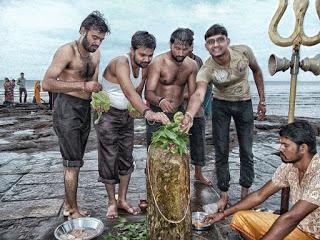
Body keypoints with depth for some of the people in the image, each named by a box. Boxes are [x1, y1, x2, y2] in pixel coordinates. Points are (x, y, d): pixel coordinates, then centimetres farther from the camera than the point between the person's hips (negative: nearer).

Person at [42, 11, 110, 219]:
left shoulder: (96, 54, 10)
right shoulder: (67, 51, -12)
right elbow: (47, 84, -18)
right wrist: (83, 85, -23)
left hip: (85, 109, 7)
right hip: (67, 109, -7)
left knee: (74, 161, 13)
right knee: (73, 163, -3)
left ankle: (68, 205, 26)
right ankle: (74, 210, 11)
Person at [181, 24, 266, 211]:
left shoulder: (244, 51, -19)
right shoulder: (207, 69, -26)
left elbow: (257, 71, 0)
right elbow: (199, 94, -44)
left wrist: (262, 100, 0)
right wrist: (189, 115, -65)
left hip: (244, 104, 1)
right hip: (221, 105, -1)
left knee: (246, 151, 5)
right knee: (221, 152, 2)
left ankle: (245, 192, 24)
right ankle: (224, 194, 19)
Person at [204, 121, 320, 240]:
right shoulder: (289, 166, -5)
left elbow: (291, 218, -32)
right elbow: (260, 195, 1)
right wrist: (223, 214, -1)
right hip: (297, 225, 7)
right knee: (240, 218, -2)